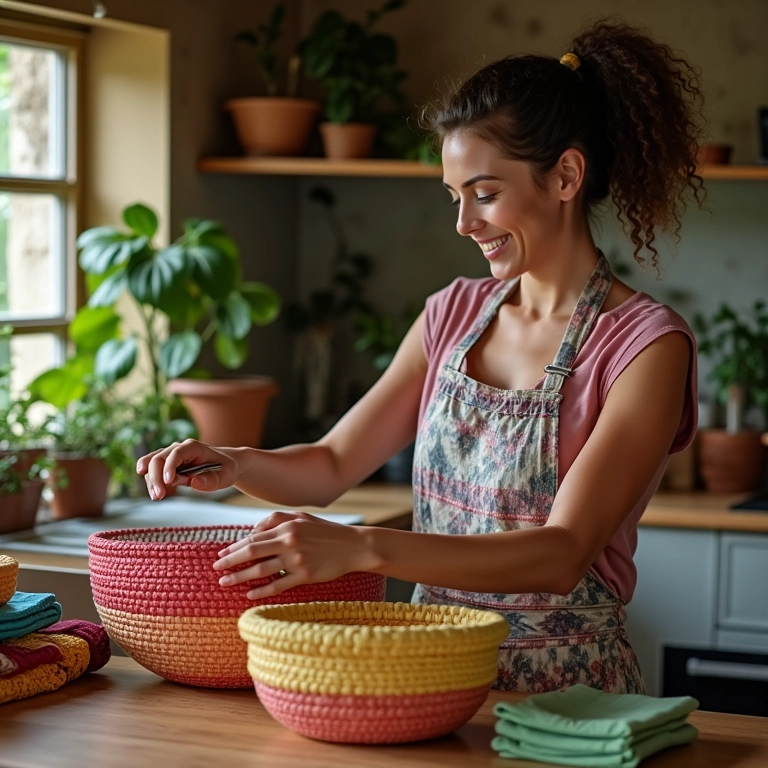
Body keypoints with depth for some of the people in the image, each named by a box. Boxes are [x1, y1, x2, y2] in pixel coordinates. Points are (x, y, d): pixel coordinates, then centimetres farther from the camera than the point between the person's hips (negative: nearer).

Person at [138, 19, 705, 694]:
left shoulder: (647, 343, -8)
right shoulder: (455, 314, 12)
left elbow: (562, 554, -18)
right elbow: (333, 465, 16)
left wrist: (365, 549, -29)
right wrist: (236, 465, -5)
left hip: (564, 689, -5)